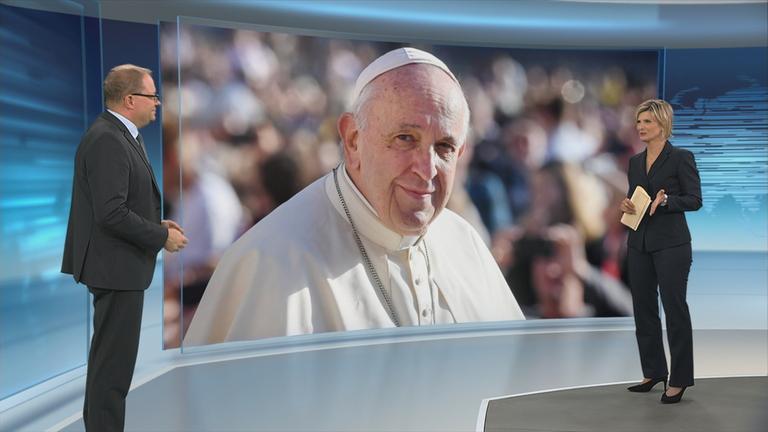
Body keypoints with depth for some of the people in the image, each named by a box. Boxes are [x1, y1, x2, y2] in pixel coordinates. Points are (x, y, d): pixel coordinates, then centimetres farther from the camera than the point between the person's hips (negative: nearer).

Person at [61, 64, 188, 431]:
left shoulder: (120, 136, 12)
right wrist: (161, 237, -16)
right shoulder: (106, 141, -20)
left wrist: (156, 223, 7)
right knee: (114, 359, -3)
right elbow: (111, 213, -25)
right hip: (116, 265, -11)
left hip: (118, 263, 11)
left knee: (110, 355, 19)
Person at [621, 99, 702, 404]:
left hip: (671, 243, -7)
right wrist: (627, 205, -5)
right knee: (643, 308, 10)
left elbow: (694, 200, -10)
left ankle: (679, 379, 8)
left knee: (674, 309, -1)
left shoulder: (681, 158, -7)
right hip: (639, 243, 7)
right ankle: (654, 371, 23)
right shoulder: (635, 161, 12)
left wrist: (664, 201, -25)